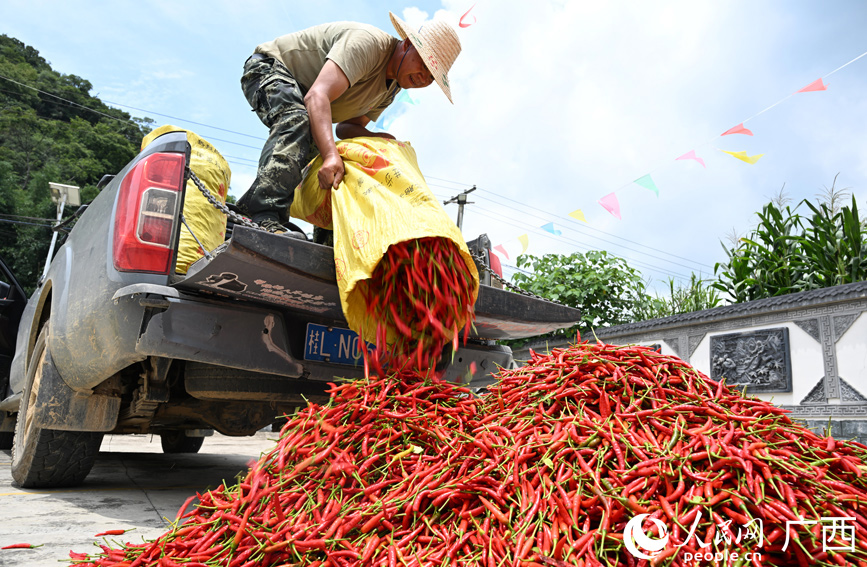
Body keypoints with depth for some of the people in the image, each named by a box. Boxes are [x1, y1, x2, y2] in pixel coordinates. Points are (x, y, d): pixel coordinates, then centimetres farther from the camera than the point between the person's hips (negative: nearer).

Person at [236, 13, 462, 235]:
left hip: (299, 99, 10)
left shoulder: (392, 87, 0)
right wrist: (331, 155, -56)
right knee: (298, 120, -37)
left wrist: (374, 138, -21)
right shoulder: (367, 42, -30)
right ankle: (263, 216, -47)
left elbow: (344, 127, 1)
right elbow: (317, 95, -43)